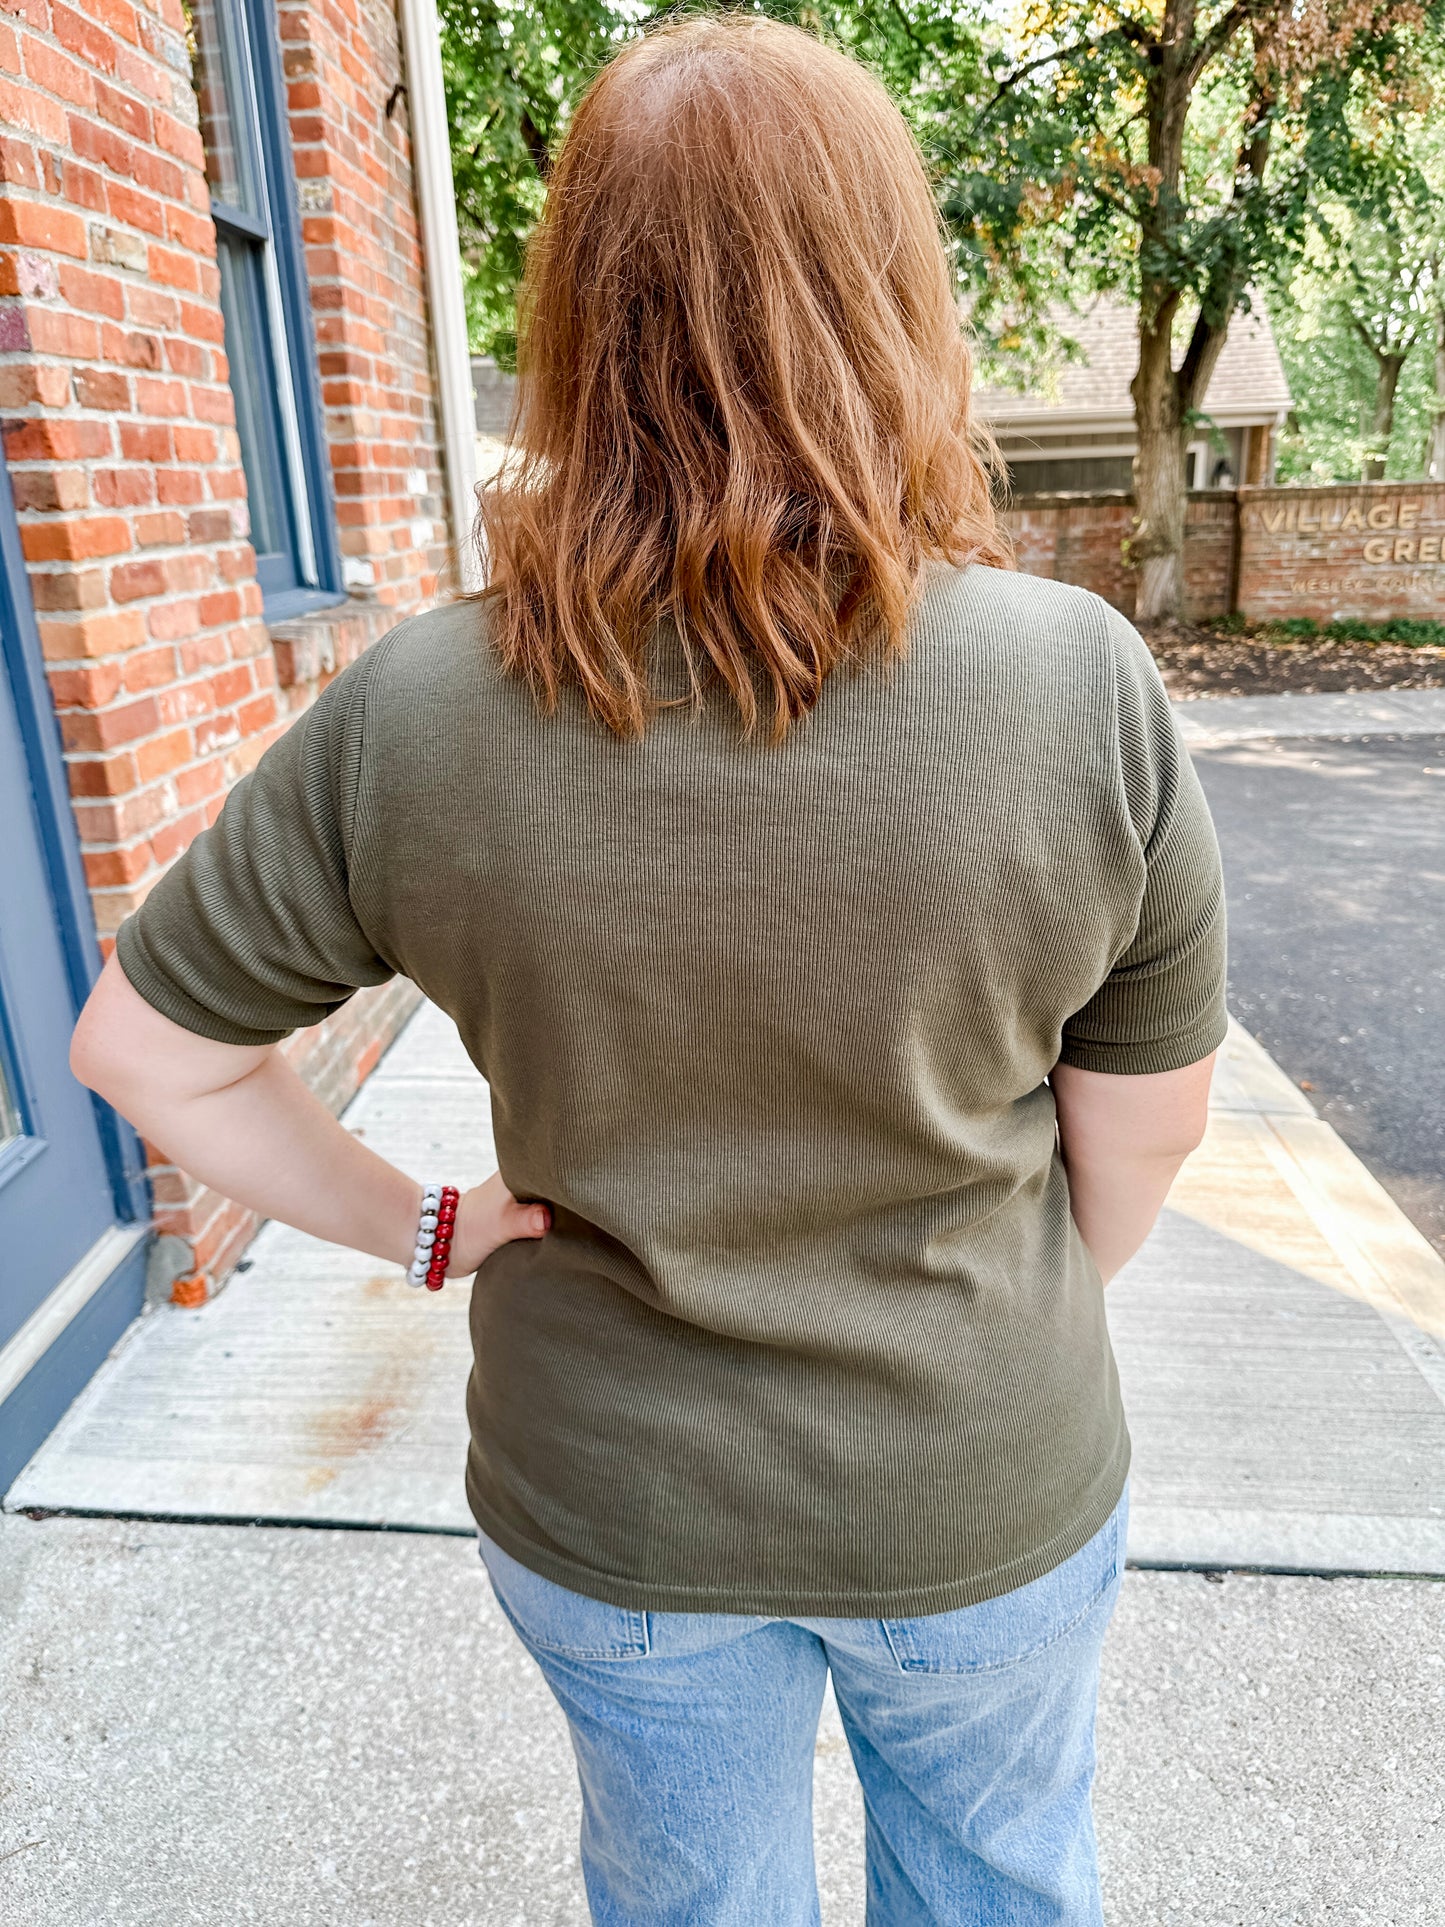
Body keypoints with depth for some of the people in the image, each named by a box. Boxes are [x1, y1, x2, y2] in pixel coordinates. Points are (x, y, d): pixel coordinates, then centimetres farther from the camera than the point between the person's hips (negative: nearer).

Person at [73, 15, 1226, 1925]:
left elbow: (141, 1048, -9)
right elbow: (1146, 1125, -10)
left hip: (616, 1514, 1)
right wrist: (1033, 1323, 8)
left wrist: (418, 1225, 1)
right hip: (988, 1490, 1)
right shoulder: (1082, 685, -22)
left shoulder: (411, 718, -21)